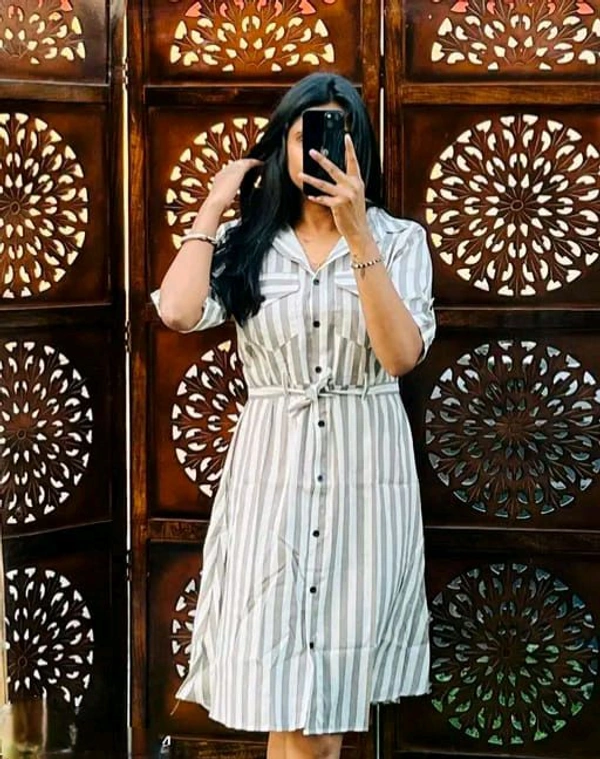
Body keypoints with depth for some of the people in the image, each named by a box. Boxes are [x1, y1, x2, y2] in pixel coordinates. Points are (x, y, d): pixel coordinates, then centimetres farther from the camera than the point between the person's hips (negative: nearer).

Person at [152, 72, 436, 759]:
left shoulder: (398, 240, 2)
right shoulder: (246, 241, 4)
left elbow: (402, 355, -13)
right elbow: (178, 311, -14)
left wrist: (357, 234, -17)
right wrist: (214, 205, -3)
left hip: (367, 468, 0)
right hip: (272, 468, 0)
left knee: (337, 674, 4)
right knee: (284, 683, -2)